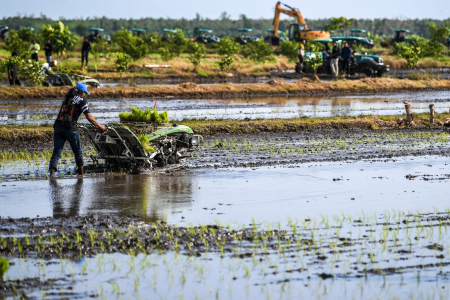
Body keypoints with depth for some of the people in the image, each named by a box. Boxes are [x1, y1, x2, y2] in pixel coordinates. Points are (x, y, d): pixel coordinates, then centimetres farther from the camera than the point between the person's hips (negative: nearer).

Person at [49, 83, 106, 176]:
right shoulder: (81, 99, 3)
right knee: (77, 151, 14)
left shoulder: (67, 98, 22)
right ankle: (80, 171, 24)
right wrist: (99, 126, 9)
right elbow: (88, 116, 0)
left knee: (57, 151, 2)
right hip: (70, 128, -5)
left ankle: (52, 172, -13)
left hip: (58, 126, 5)